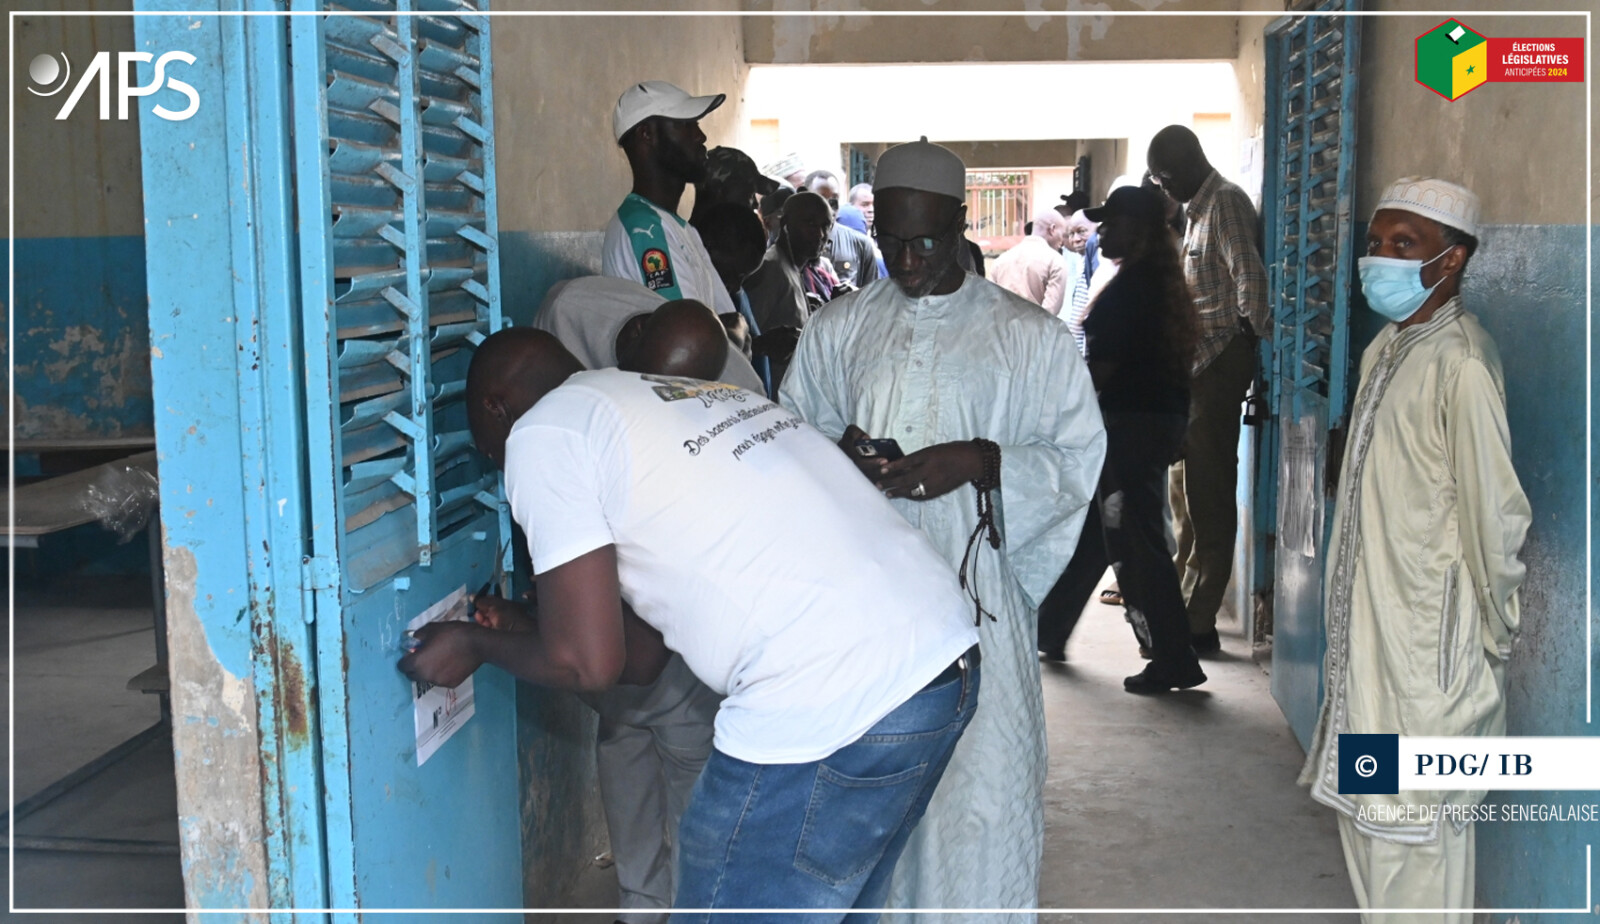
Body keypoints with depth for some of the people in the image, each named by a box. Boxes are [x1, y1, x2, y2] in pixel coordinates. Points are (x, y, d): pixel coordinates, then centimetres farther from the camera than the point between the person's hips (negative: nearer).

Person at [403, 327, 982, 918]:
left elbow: (586, 664, -4)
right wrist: (517, 624, 39)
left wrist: (476, 645, 14)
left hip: (831, 713, -10)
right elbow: (643, 658, 25)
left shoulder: (540, 434, -1)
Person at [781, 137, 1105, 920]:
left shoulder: (1029, 336, 2)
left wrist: (981, 462, -17)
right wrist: (837, 453, -8)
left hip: (973, 597, -2)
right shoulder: (838, 328, 10)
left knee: (982, 782, -2)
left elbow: (1080, 457, 0)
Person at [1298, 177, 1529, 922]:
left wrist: (1496, 630, -9)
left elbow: (1496, 509, -18)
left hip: (1427, 641, -9)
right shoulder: (1386, 347, 10)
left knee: (1415, 819, 0)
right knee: (1364, 805, 19)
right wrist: (1348, 615, 16)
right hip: (1369, 626, 9)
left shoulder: (1460, 365, -19)